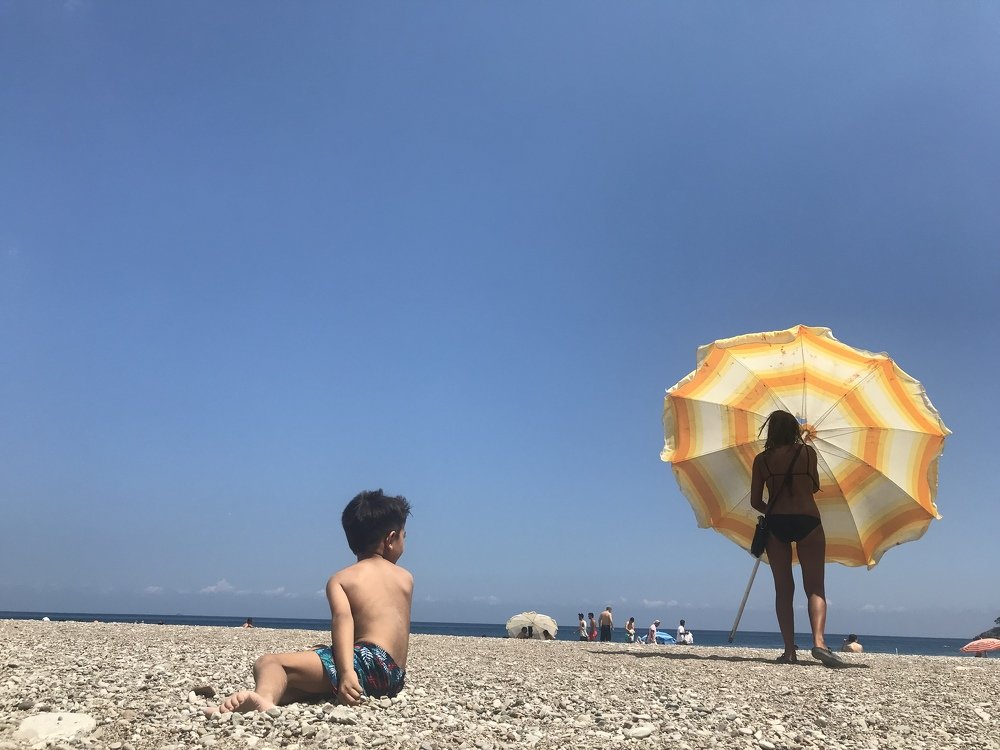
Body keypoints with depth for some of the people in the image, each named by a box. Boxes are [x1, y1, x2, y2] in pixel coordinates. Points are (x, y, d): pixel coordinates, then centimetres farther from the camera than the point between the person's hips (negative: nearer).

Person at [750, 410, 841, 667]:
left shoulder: (762, 459, 6)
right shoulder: (808, 452, 4)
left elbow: (755, 501, 5)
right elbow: (815, 487, 15)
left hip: (776, 524, 1)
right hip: (807, 521, -1)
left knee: (783, 588, 6)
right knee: (815, 587, 1)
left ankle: (789, 650, 0)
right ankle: (818, 641, -19)